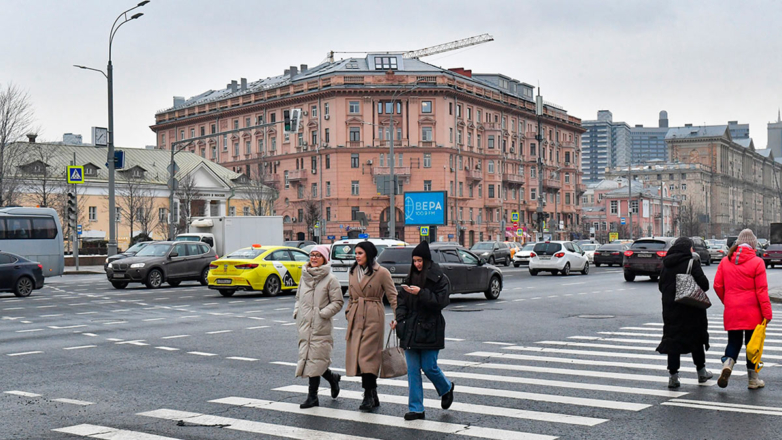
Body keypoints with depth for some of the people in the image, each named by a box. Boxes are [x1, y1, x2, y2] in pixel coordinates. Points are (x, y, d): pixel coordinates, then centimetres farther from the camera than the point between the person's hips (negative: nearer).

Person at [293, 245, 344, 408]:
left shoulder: (330, 279, -5)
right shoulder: (304, 276, 13)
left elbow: (338, 302, -5)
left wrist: (323, 313, -15)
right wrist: (297, 311, 8)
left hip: (320, 326, -6)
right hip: (304, 325, 6)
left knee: (314, 359, -6)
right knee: (307, 357, 6)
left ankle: (312, 396, 2)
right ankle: (332, 378, 29)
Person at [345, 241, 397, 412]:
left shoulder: (381, 272, -3)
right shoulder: (353, 272, 15)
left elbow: (392, 296, -4)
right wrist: (348, 312, 12)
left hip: (373, 316, -6)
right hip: (356, 317, 6)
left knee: (367, 355, -11)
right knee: (358, 355, 3)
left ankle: (369, 396, -5)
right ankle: (373, 397, 11)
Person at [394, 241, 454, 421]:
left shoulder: (438, 278, -5)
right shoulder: (410, 277, 11)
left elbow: (440, 301, -14)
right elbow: (402, 301, 12)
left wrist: (421, 293, -24)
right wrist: (399, 319, -3)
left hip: (429, 330, -5)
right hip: (410, 330, 5)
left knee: (429, 367, -2)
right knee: (412, 370, 3)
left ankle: (446, 389, 30)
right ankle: (416, 409, 9)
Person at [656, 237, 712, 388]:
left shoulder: (666, 264, 4)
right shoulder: (692, 263, -12)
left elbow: (661, 286, 10)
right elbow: (704, 285, -14)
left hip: (670, 309, 4)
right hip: (690, 309, -3)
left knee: (673, 340, 5)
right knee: (696, 339, 13)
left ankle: (673, 376, 1)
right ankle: (701, 372, 26)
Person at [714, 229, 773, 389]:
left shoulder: (725, 261, 3)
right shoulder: (757, 262, -9)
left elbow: (717, 286, 5)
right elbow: (761, 290, -11)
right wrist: (767, 313, -7)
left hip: (731, 311, 3)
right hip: (752, 313, -3)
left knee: (733, 342, 12)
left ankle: (727, 364, -16)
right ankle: (753, 379, 16)